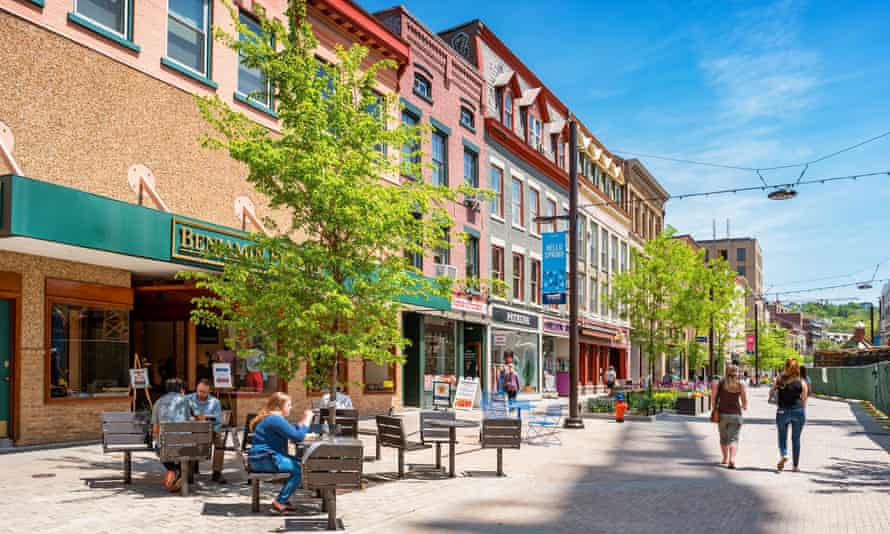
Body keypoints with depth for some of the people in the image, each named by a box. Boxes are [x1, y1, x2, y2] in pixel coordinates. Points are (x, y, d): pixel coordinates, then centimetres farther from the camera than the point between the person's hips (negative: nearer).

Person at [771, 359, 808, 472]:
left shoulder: (780, 380, -2)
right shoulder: (802, 383, -5)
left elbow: (771, 391, 10)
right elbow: (804, 399, -3)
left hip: (782, 411, 0)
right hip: (798, 411, 0)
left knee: (782, 436, 14)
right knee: (796, 438, 11)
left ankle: (783, 455, -13)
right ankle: (796, 465, 15)